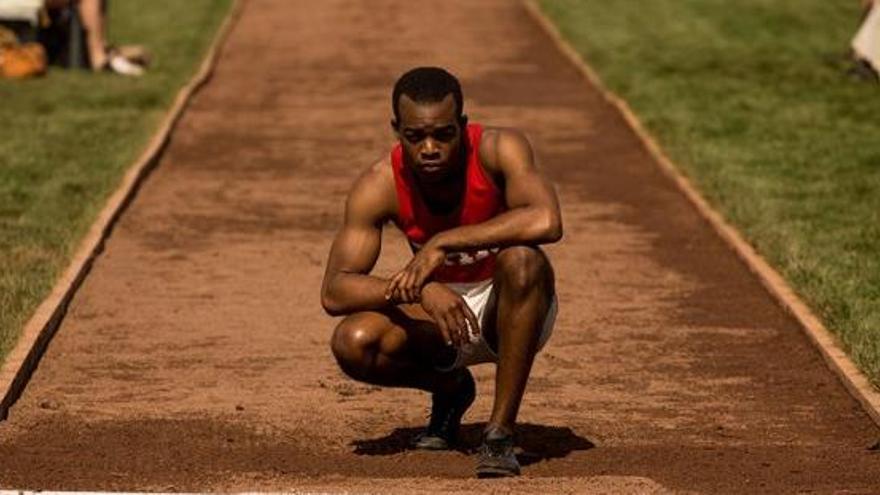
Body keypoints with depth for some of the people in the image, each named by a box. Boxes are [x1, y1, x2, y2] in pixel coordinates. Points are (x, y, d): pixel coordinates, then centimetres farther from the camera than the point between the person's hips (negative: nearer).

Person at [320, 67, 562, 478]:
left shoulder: (498, 150, -23)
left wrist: (442, 243, -40)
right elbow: (333, 292, -23)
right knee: (353, 343, -26)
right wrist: (415, 289, -39)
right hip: (436, 312, 3)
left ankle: (500, 432, -25)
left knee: (521, 260, -36)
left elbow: (547, 221, -43)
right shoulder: (379, 186, -18)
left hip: (514, 313, -2)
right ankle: (450, 389, 9)